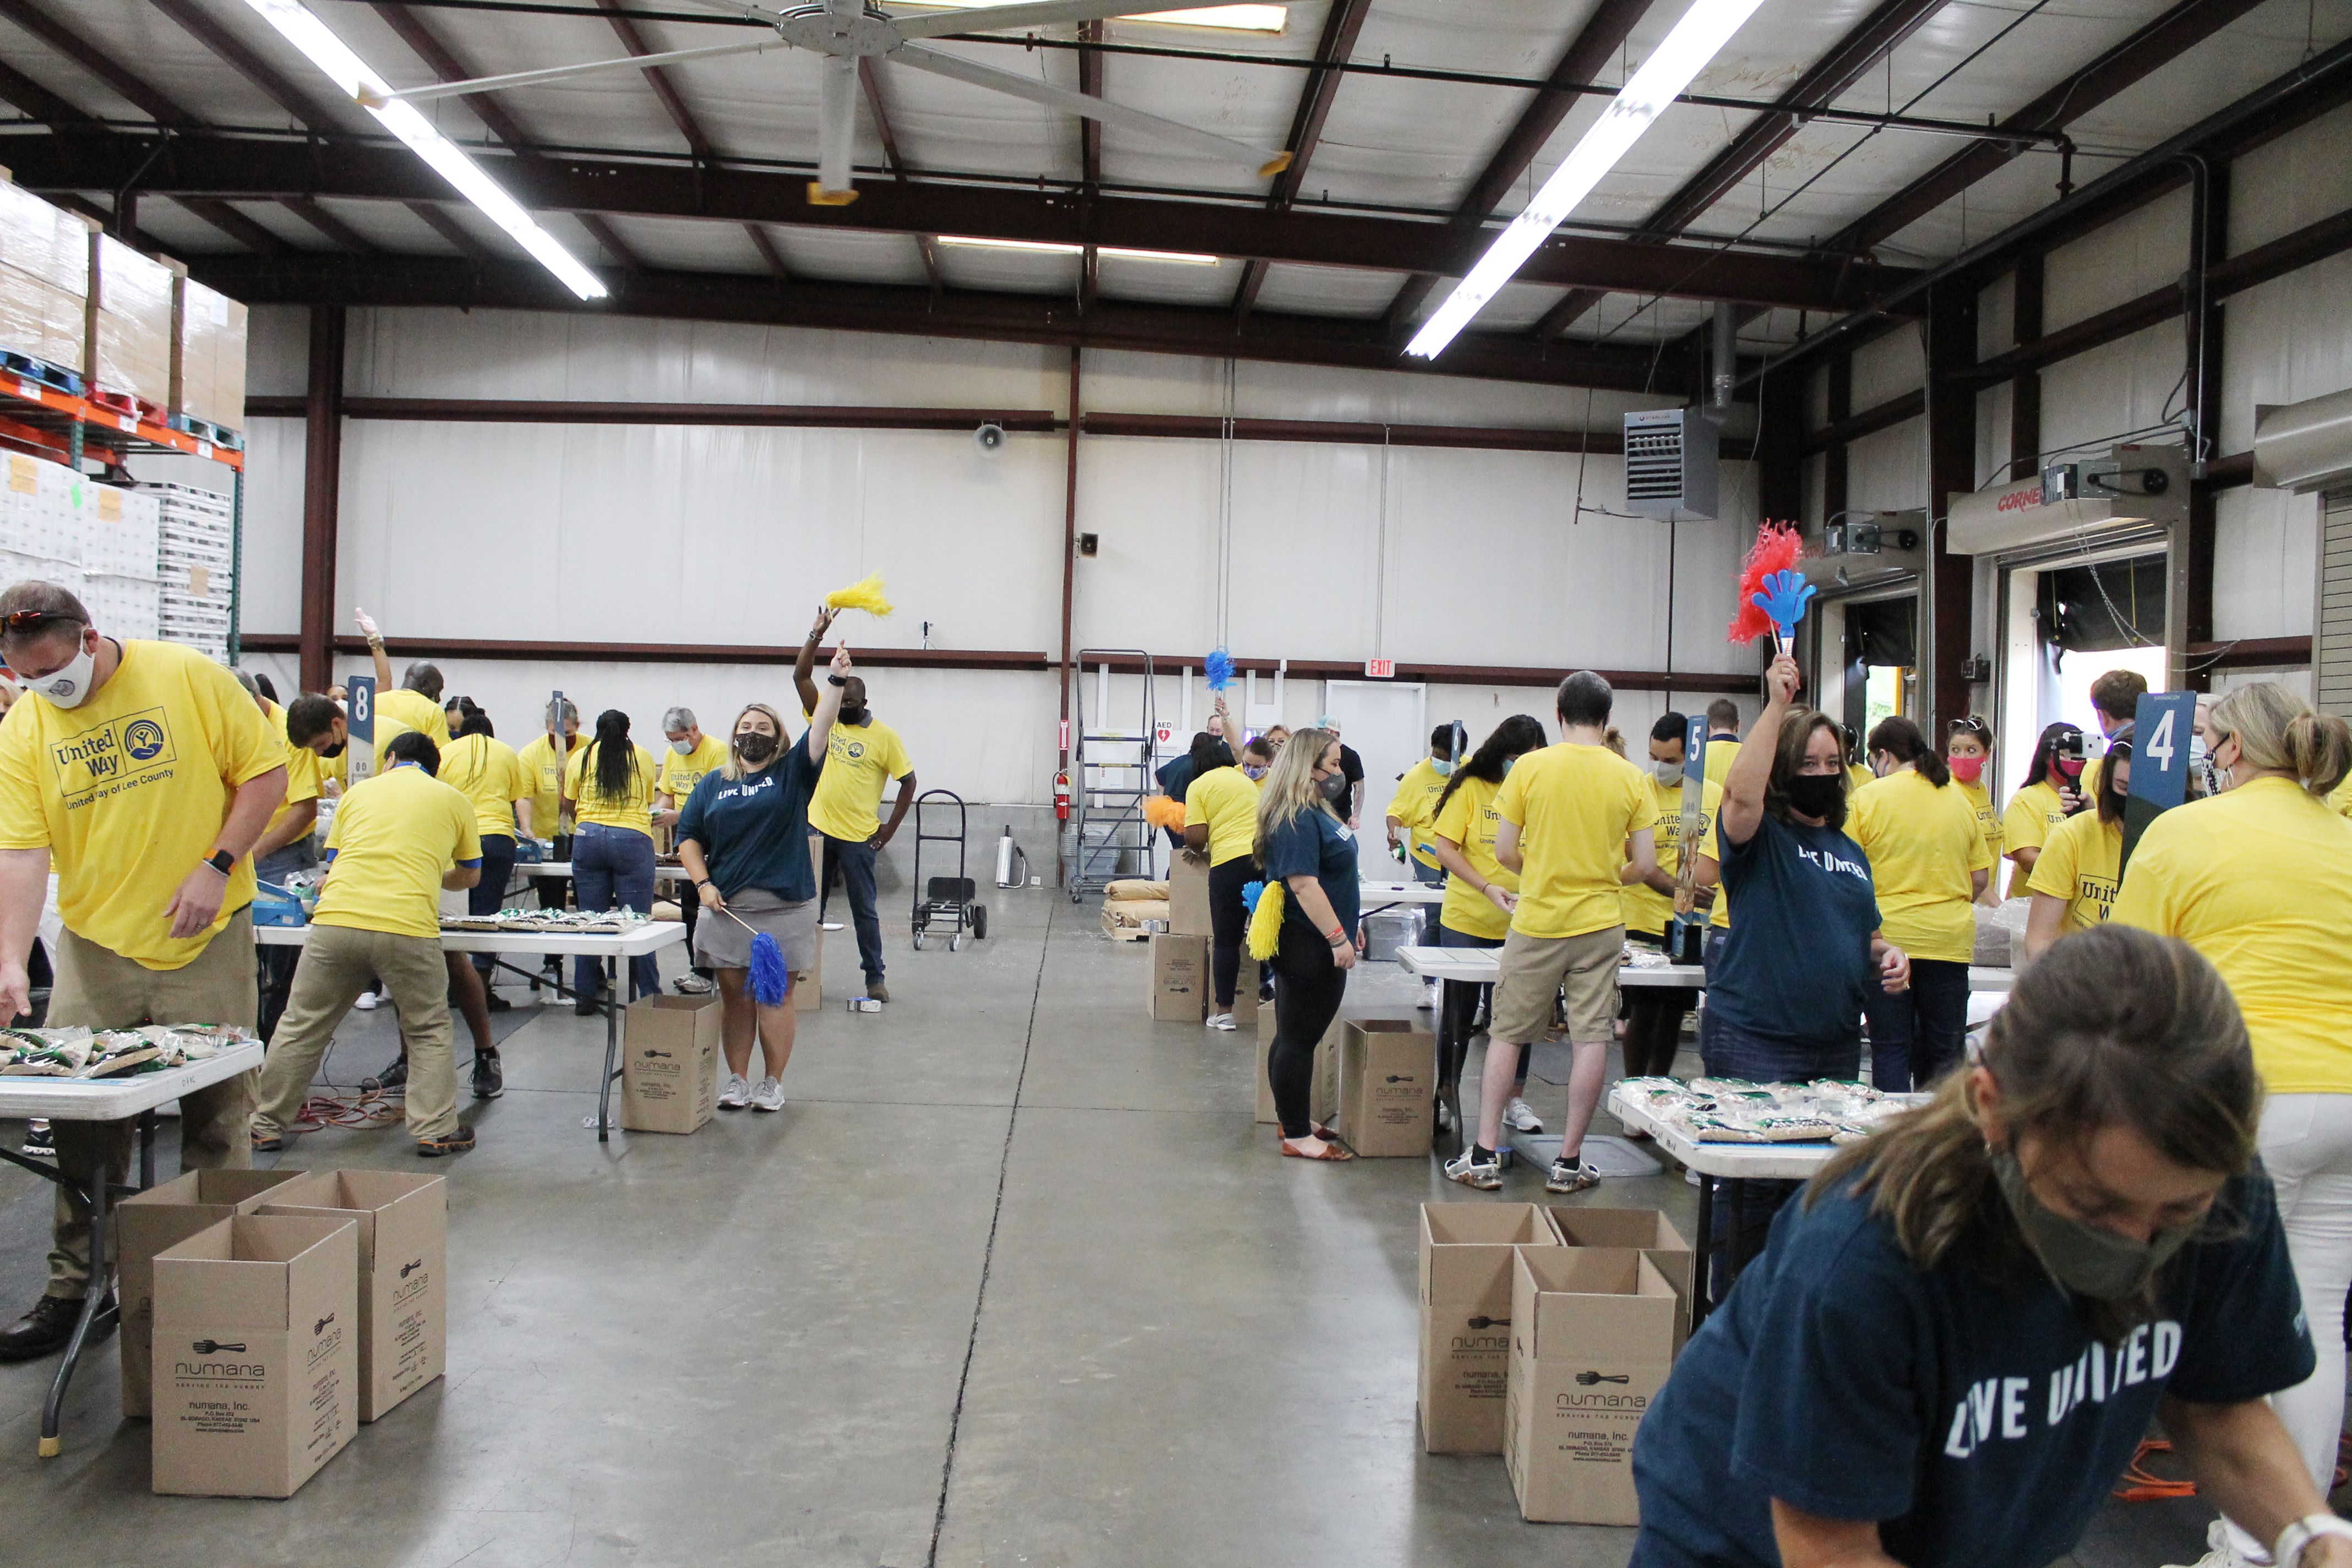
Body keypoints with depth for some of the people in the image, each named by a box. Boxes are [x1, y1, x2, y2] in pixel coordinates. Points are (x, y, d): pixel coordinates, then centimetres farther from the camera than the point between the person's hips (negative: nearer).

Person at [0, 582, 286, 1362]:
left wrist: (218, 865, -14)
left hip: (206, 941, -2)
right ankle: (76, 1291, 19)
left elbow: (266, 771, -3)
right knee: (82, 1123, 5)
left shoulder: (190, 677, -6)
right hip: (95, 946, 3)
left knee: (216, 1118, 4)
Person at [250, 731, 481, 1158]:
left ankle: (267, 1124, 25)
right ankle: (435, 1130, 12)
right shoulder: (453, 800, 16)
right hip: (407, 929, -2)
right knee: (428, 1032, 14)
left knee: (302, 1027, 16)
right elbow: (469, 876, 27)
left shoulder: (359, 792, 21)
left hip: (335, 920, 2)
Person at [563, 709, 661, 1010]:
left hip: (588, 838, 2)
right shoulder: (643, 757, 10)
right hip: (632, 839, -1)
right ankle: (648, 996, 3)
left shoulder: (580, 758, 11)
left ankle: (585, 996, 10)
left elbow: (569, 803, 19)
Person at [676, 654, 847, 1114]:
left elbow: (821, 729, -7)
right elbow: (688, 838, 11)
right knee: (734, 994, 6)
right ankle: (737, 1080, 17)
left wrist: (837, 680, -17)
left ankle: (773, 1084, 12)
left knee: (775, 995, 2)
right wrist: (703, 884, -2)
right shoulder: (713, 784, 12)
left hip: (783, 907, -2)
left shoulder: (793, 774, 5)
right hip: (726, 907, 2)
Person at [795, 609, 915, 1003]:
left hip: (858, 836, -4)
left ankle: (875, 978, 13)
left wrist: (891, 827, -6)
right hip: (817, 829, 4)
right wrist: (817, 634, -14)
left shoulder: (884, 736, -7)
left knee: (864, 910, 3)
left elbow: (909, 781, -3)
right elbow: (800, 676, -4)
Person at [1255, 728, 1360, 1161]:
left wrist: (1348, 928, 26)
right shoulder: (1297, 820, -19)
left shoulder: (1317, 812, 13)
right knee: (1298, 1039, -3)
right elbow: (1303, 884, -26)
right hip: (1309, 946, -10)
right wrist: (1338, 938, -26)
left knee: (1295, 1037, 17)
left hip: (1315, 947, 10)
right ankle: (1297, 1137, 4)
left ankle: (1296, 1120, 29)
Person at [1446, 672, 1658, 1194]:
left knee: (1507, 1036, 8)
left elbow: (1504, 853, -3)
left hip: (1537, 922, 0)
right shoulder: (1631, 778, -2)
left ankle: (1484, 1156, 10)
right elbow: (1645, 865, 1)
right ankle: (1569, 1163, 11)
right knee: (1591, 1040, 6)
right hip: (1600, 924, 1)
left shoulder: (1530, 767, -5)